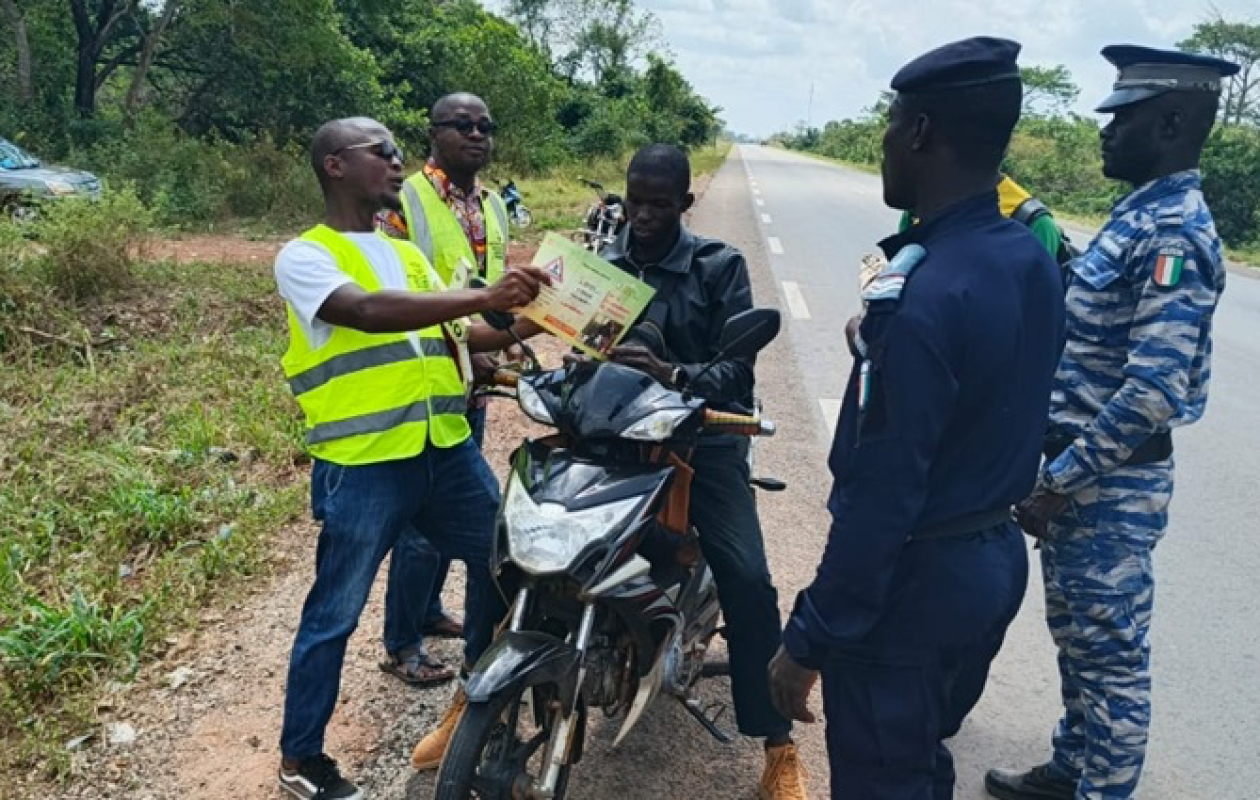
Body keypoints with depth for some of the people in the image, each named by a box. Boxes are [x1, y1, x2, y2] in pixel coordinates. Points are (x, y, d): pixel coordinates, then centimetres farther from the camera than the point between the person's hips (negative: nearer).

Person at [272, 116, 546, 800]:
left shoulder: (408, 255, 18)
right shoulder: (303, 256, -6)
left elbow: (452, 338, 14)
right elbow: (369, 312, -25)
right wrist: (484, 297, -31)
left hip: (447, 449, 7)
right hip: (362, 466, -7)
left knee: (500, 561, 18)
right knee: (335, 615, 4)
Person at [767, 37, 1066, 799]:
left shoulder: (922, 296, -26)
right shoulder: (1036, 260, 1)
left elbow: (880, 496, -26)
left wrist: (811, 639, -18)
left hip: (914, 580, -8)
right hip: (997, 557, 8)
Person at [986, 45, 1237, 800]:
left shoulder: (1174, 234, -20)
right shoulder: (1141, 217, 10)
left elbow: (1154, 390, -26)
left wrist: (1057, 481, -20)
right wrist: (1057, 470, 16)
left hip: (1112, 484, -10)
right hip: (1081, 468, 10)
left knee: (1111, 652, 5)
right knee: (1077, 638, 21)